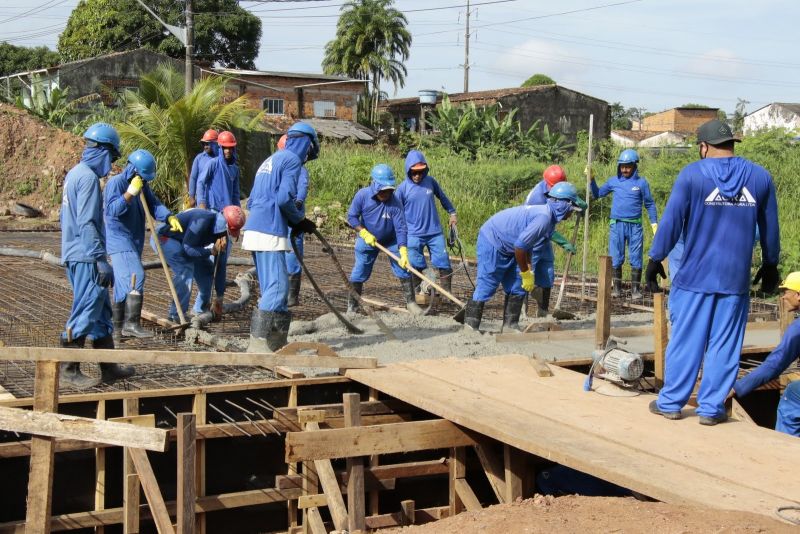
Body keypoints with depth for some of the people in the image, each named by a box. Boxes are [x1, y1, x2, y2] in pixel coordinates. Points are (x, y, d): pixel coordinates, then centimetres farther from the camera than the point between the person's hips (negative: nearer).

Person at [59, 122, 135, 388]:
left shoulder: (75, 173, 16)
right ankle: (69, 370, -1)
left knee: (100, 309, 14)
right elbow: (87, 223, -21)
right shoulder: (88, 177, -15)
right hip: (85, 256, -10)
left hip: (75, 254, 10)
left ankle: (109, 367, 20)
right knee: (85, 310, -6)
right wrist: (101, 260, -22)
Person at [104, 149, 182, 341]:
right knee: (136, 276, -19)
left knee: (123, 284, 12)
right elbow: (113, 210, -23)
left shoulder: (142, 185, 11)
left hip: (133, 241, 9)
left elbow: (154, 204, 3)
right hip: (118, 240, -9)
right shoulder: (115, 183, -13)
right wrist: (130, 192, -28)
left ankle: (117, 328, 18)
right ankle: (131, 323, -18)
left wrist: (169, 217, -14)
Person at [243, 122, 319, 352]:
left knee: (272, 289, 14)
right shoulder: (292, 160, -3)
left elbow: (252, 201, 23)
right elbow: (284, 198, -16)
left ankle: (277, 343, 19)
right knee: (277, 288, -10)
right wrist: (299, 221, 1)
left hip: (254, 229, 9)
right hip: (270, 233, -9)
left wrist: (293, 222, 19)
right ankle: (258, 344, -13)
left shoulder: (270, 160, 24)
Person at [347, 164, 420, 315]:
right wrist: (365, 233, -23)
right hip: (368, 240, 0)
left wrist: (403, 253, -32)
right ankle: (352, 307, 11)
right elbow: (352, 217, -10)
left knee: (403, 269, -3)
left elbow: (401, 228, -24)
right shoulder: (362, 195, -20)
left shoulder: (395, 202, -23)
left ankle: (411, 302, 9)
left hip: (391, 241, 0)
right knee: (358, 274, -2)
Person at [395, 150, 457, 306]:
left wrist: (452, 213, 25)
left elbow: (442, 197, 18)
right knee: (416, 267, 4)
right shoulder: (403, 188, -5)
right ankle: (416, 294, 19)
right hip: (414, 235, -2)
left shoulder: (431, 181, 1)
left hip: (435, 232, 2)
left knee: (444, 264, 0)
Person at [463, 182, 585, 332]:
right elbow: (520, 245, -28)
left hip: (506, 248, 11)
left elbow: (528, 246, 18)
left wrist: (527, 272, 15)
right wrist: (526, 274, -16)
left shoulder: (547, 215, 8)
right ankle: (470, 328, -7)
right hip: (492, 242, -11)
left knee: (518, 286, 8)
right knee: (486, 285, -10)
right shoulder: (544, 218, -25)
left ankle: (510, 326, 11)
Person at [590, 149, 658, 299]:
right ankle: (616, 287, 15)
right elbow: (597, 194, 16)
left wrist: (654, 223, 1)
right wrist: (591, 179, 2)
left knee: (636, 260, 1)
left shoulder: (641, 183, 1)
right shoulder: (613, 181, 6)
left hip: (635, 226, -1)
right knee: (615, 259, 5)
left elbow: (650, 204, 7)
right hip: (617, 225, 2)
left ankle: (635, 288, 9)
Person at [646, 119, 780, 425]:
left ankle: (671, 403, 13)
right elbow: (770, 228, 13)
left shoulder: (692, 174, -6)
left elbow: (671, 221, -6)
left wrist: (655, 260, 3)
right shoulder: (760, 176, 5)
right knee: (724, 345, 7)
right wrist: (770, 265, 25)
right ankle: (711, 408, 11)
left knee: (685, 341, 6)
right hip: (736, 279, 2)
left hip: (694, 277, -2)